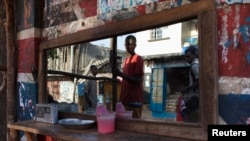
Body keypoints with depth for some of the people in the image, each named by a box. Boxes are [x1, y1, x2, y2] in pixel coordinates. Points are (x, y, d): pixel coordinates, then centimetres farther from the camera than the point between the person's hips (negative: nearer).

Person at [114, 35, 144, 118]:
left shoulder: (138, 59, -7)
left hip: (135, 99, -8)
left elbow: (138, 80, -15)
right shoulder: (125, 60, 18)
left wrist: (121, 74, -21)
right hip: (125, 99, 8)